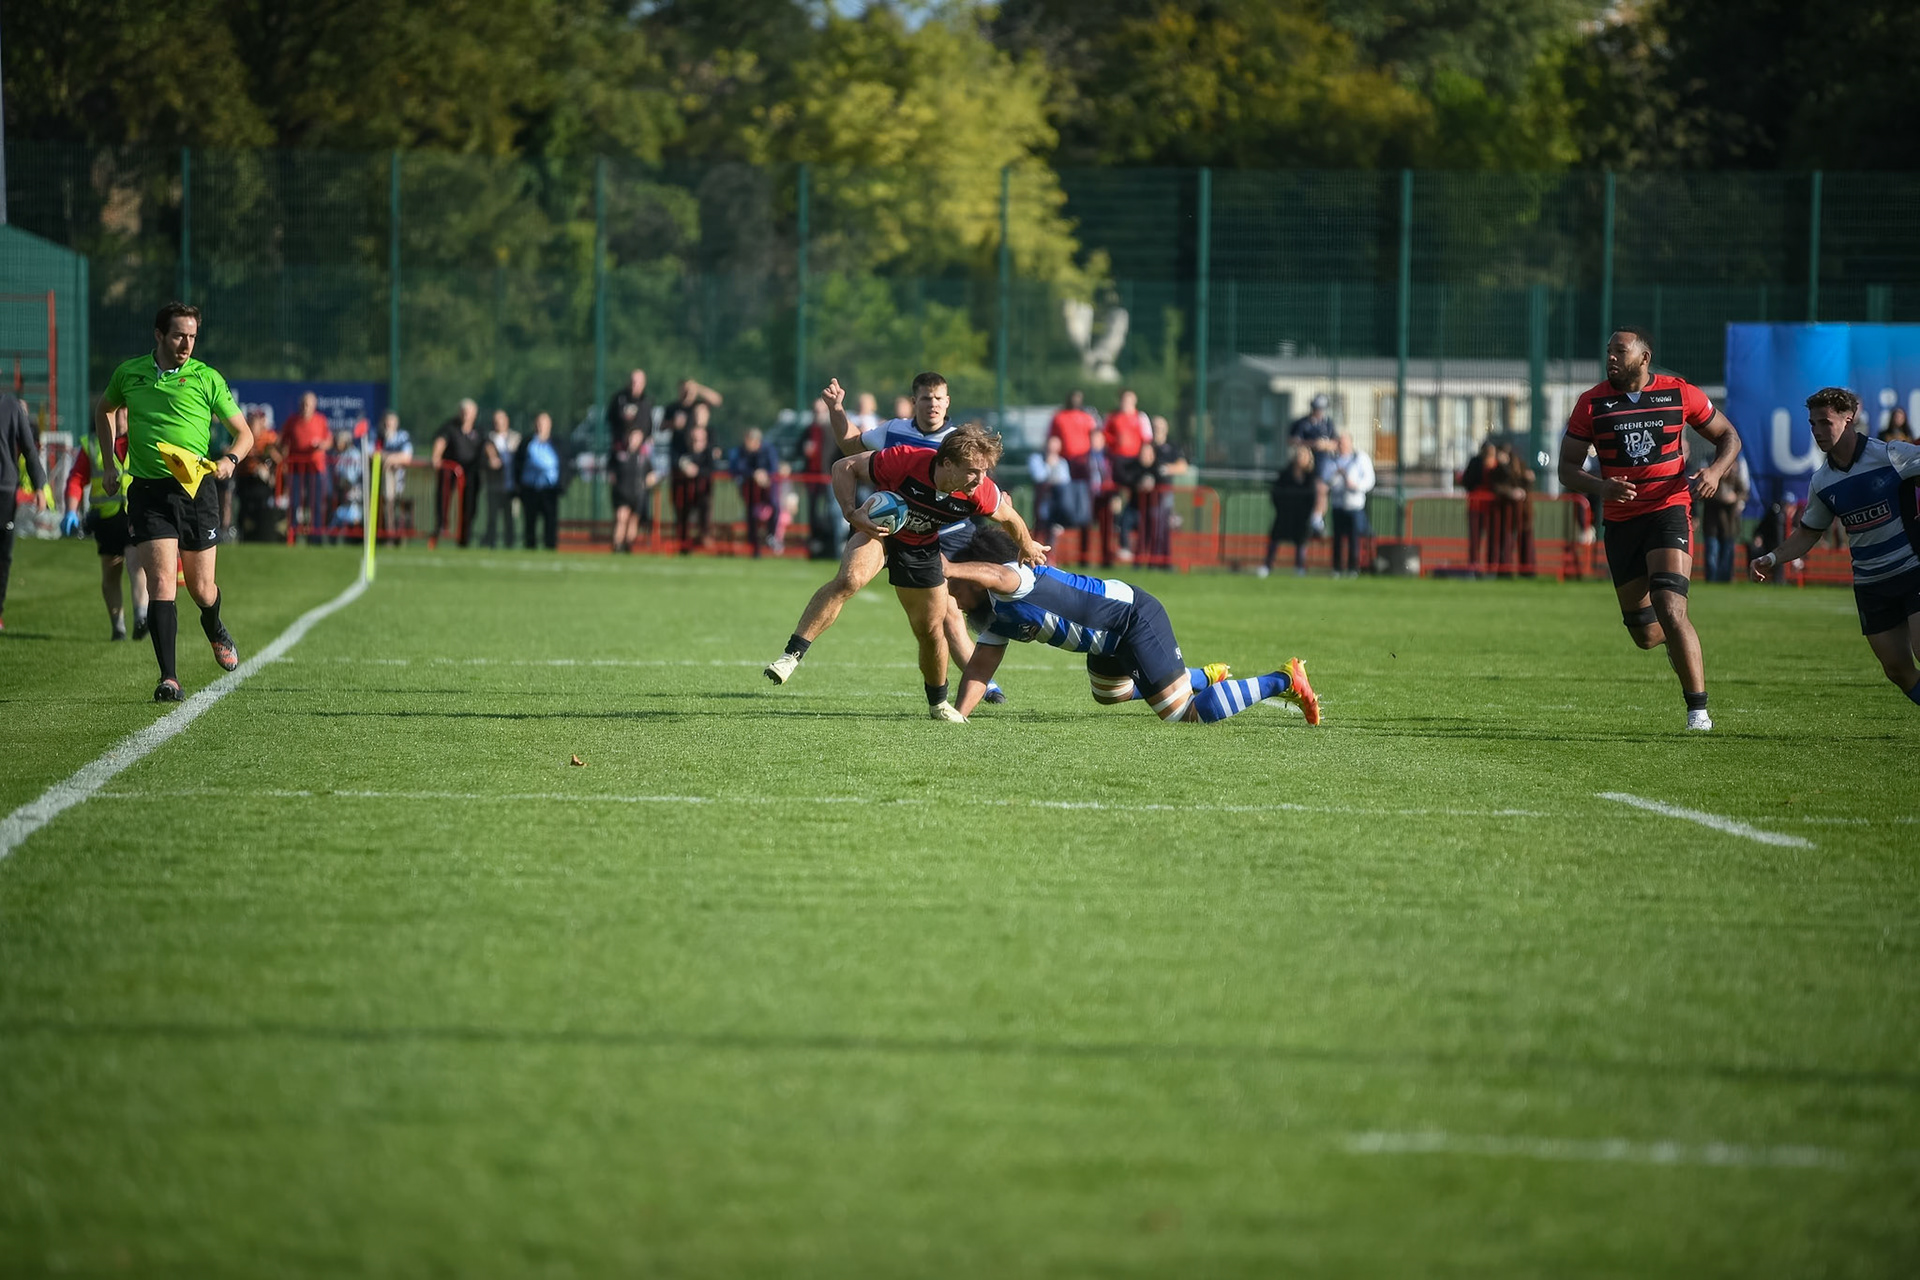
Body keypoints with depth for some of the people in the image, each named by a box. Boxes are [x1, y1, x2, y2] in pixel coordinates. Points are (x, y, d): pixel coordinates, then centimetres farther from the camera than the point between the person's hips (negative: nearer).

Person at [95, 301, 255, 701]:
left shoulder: (206, 379, -1)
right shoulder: (128, 374, 5)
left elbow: (244, 433, 5)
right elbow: (105, 409, 27)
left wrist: (230, 459, -16)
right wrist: (108, 464, 19)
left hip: (196, 489, 0)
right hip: (148, 491, 0)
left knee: (202, 589, 8)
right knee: (161, 581, -14)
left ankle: (214, 628, 45)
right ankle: (168, 678, -14)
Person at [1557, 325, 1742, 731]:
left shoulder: (1681, 395, -1)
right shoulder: (1591, 404, 1)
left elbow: (1728, 437, 11)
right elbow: (1567, 470, 1)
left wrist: (1715, 471, -10)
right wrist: (1601, 487, -19)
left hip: (1669, 511, -3)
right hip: (1621, 523, 3)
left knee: (1670, 611, -21)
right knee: (1645, 634, 8)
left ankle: (1698, 709, -14)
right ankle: (1679, 642, 46)